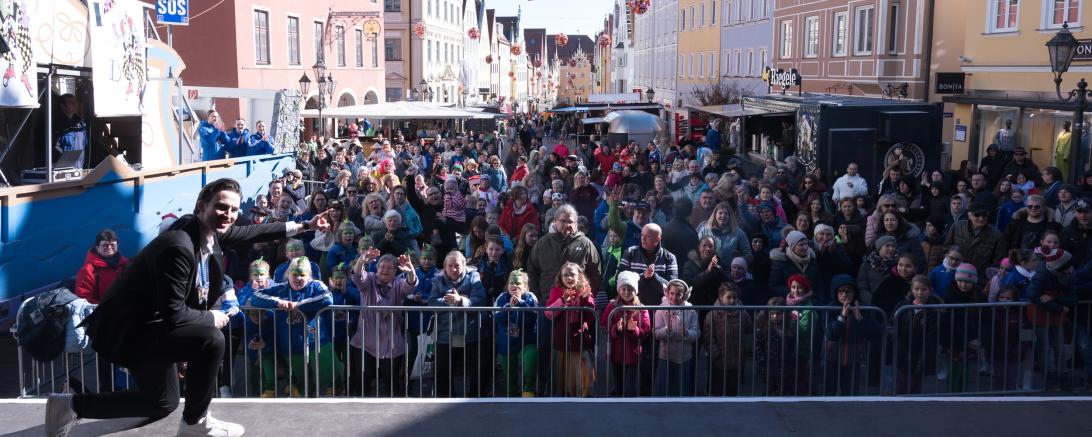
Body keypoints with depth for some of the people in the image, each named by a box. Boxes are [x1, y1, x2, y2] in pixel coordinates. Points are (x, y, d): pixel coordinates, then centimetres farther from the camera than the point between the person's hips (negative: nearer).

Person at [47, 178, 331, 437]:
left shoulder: (209, 231, -2)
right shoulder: (178, 246, -30)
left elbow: (249, 233, 18)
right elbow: (172, 315, -31)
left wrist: (302, 227, 23)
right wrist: (212, 318, -13)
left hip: (145, 323, 11)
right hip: (125, 329, -11)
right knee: (211, 340, -23)